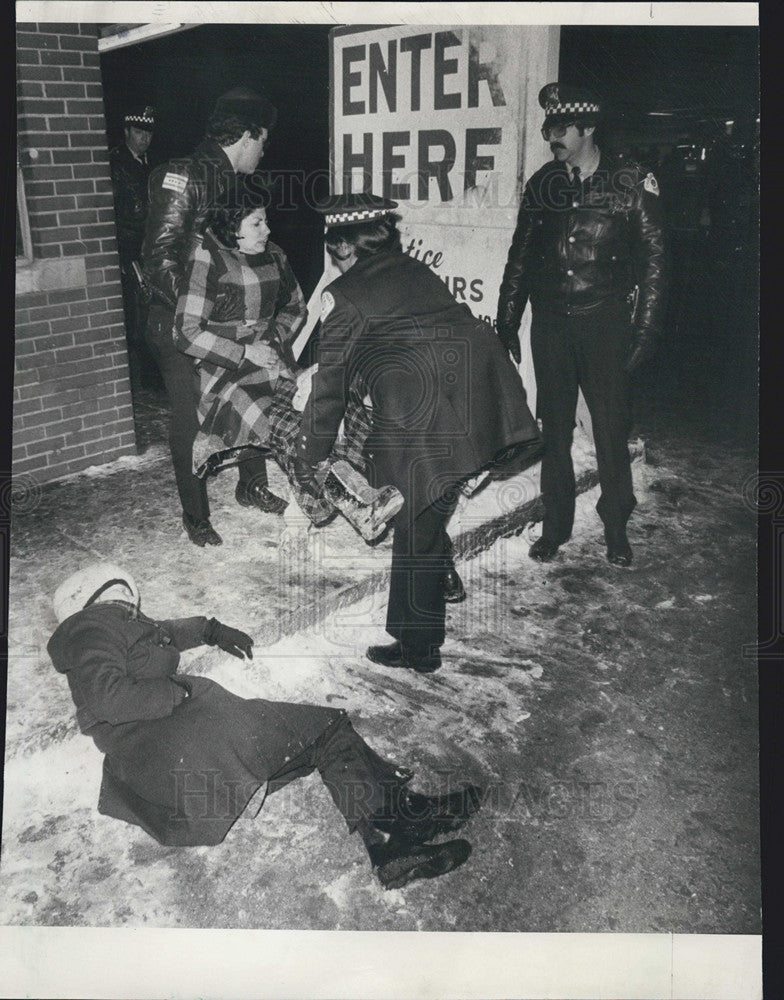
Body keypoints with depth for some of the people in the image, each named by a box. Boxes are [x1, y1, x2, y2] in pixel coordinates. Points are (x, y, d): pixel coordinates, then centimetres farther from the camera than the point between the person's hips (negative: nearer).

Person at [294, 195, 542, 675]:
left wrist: (311, 460, 23)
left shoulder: (343, 295, 8)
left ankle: (419, 647, 20)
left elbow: (331, 385, 10)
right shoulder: (418, 270, 27)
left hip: (426, 414, -6)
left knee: (418, 528, 6)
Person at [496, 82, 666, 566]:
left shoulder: (632, 183, -2)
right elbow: (521, 256, 13)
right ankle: (556, 526, 20)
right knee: (554, 429, 7)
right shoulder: (542, 183, 8)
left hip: (605, 324, -3)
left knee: (611, 428, 0)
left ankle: (616, 529, 17)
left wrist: (645, 331, -6)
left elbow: (653, 260, -1)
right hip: (550, 325, 3)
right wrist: (508, 321, 10)